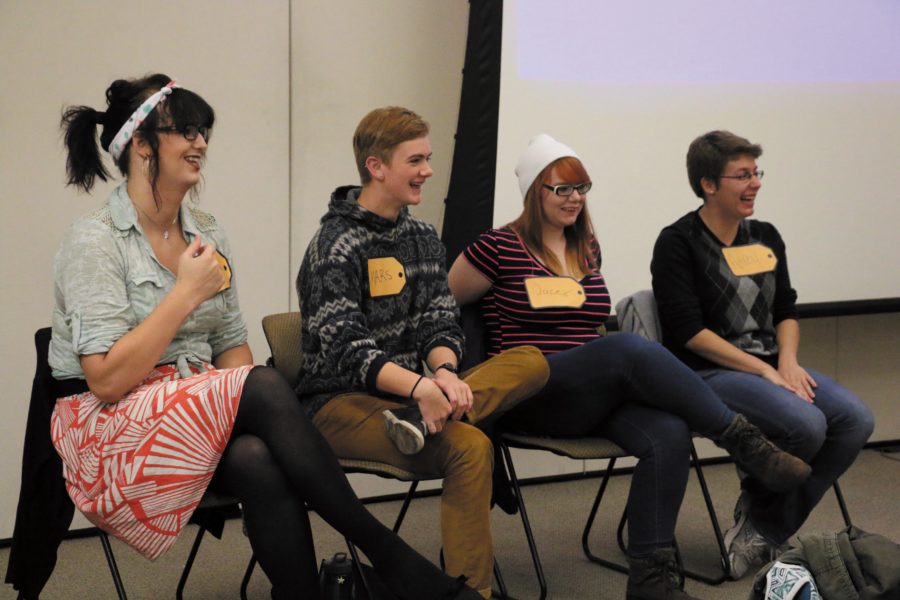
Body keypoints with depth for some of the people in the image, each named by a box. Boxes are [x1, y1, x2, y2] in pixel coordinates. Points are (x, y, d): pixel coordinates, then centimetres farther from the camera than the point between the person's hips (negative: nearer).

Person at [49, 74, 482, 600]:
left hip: (197, 414, 5)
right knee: (265, 386, -30)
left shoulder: (209, 235, 10)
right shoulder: (95, 241, -10)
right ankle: (389, 557, -25)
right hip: (110, 432, -5)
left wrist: (241, 410, -9)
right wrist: (186, 293, -17)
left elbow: (232, 346, 12)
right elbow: (107, 379, -18)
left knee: (257, 461, -32)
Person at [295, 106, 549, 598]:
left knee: (532, 362, -11)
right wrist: (420, 387, -38)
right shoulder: (336, 248, -11)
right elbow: (346, 350, -22)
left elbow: (441, 323, 5)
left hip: (405, 392, 7)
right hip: (341, 401, -7)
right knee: (469, 446, -30)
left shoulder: (423, 238, 11)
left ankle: (422, 421, -31)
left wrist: (444, 372, -20)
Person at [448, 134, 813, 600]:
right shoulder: (499, 248, -1)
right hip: (532, 398, -6)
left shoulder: (587, 249, 18)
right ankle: (742, 440, -27)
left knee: (669, 434, -29)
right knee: (632, 348, -34)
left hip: (596, 396, 6)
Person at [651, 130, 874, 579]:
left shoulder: (765, 237, 13)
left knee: (855, 419, -18)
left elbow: (786, 310, 17)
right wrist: (764, 371, -18)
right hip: (709, 373, -7)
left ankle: (766, 530, -7)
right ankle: (757, 514, -2)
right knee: (806, 423, -31)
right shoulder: (677, 243, -6)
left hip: (771, 366, 7)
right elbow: (689, 331, -14)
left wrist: (788, 360, -5)